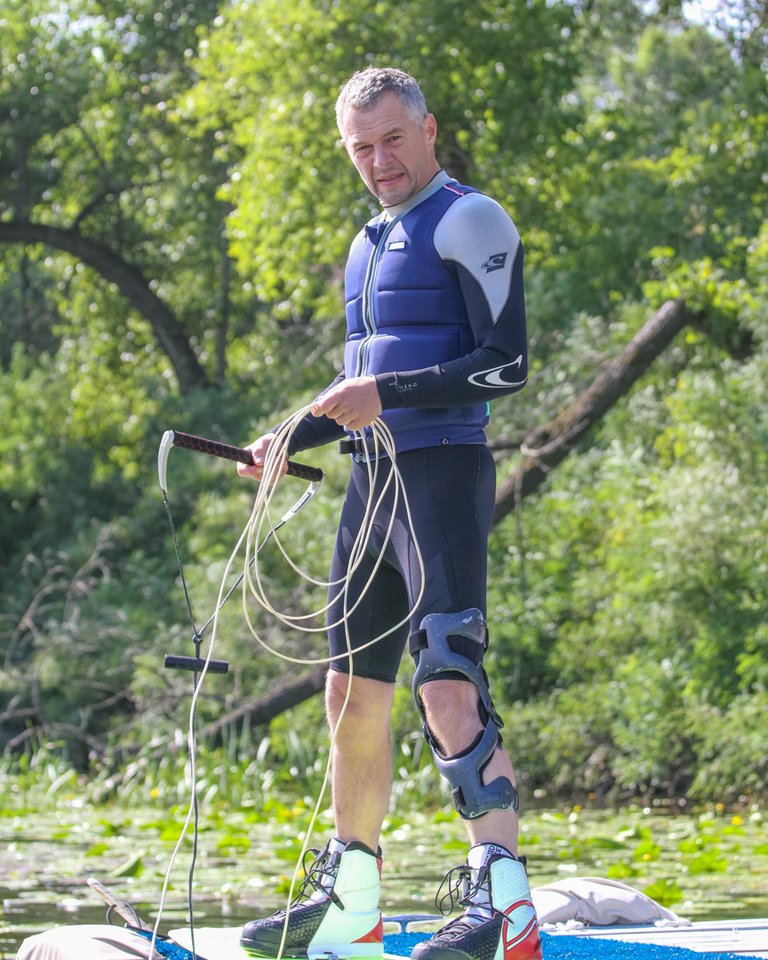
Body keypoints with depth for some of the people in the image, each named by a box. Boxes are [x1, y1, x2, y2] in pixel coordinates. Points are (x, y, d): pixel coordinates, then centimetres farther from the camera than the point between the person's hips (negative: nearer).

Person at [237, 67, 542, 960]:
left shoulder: (468, 221, -5)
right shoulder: (369, 244, 22)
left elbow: (505, 364, -13)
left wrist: (387, 393, -19)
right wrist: (292, 440, 15)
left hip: (443, 471, -9)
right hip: (372, 480, 9)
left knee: (446, 682, -20)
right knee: (352, 690, 10)